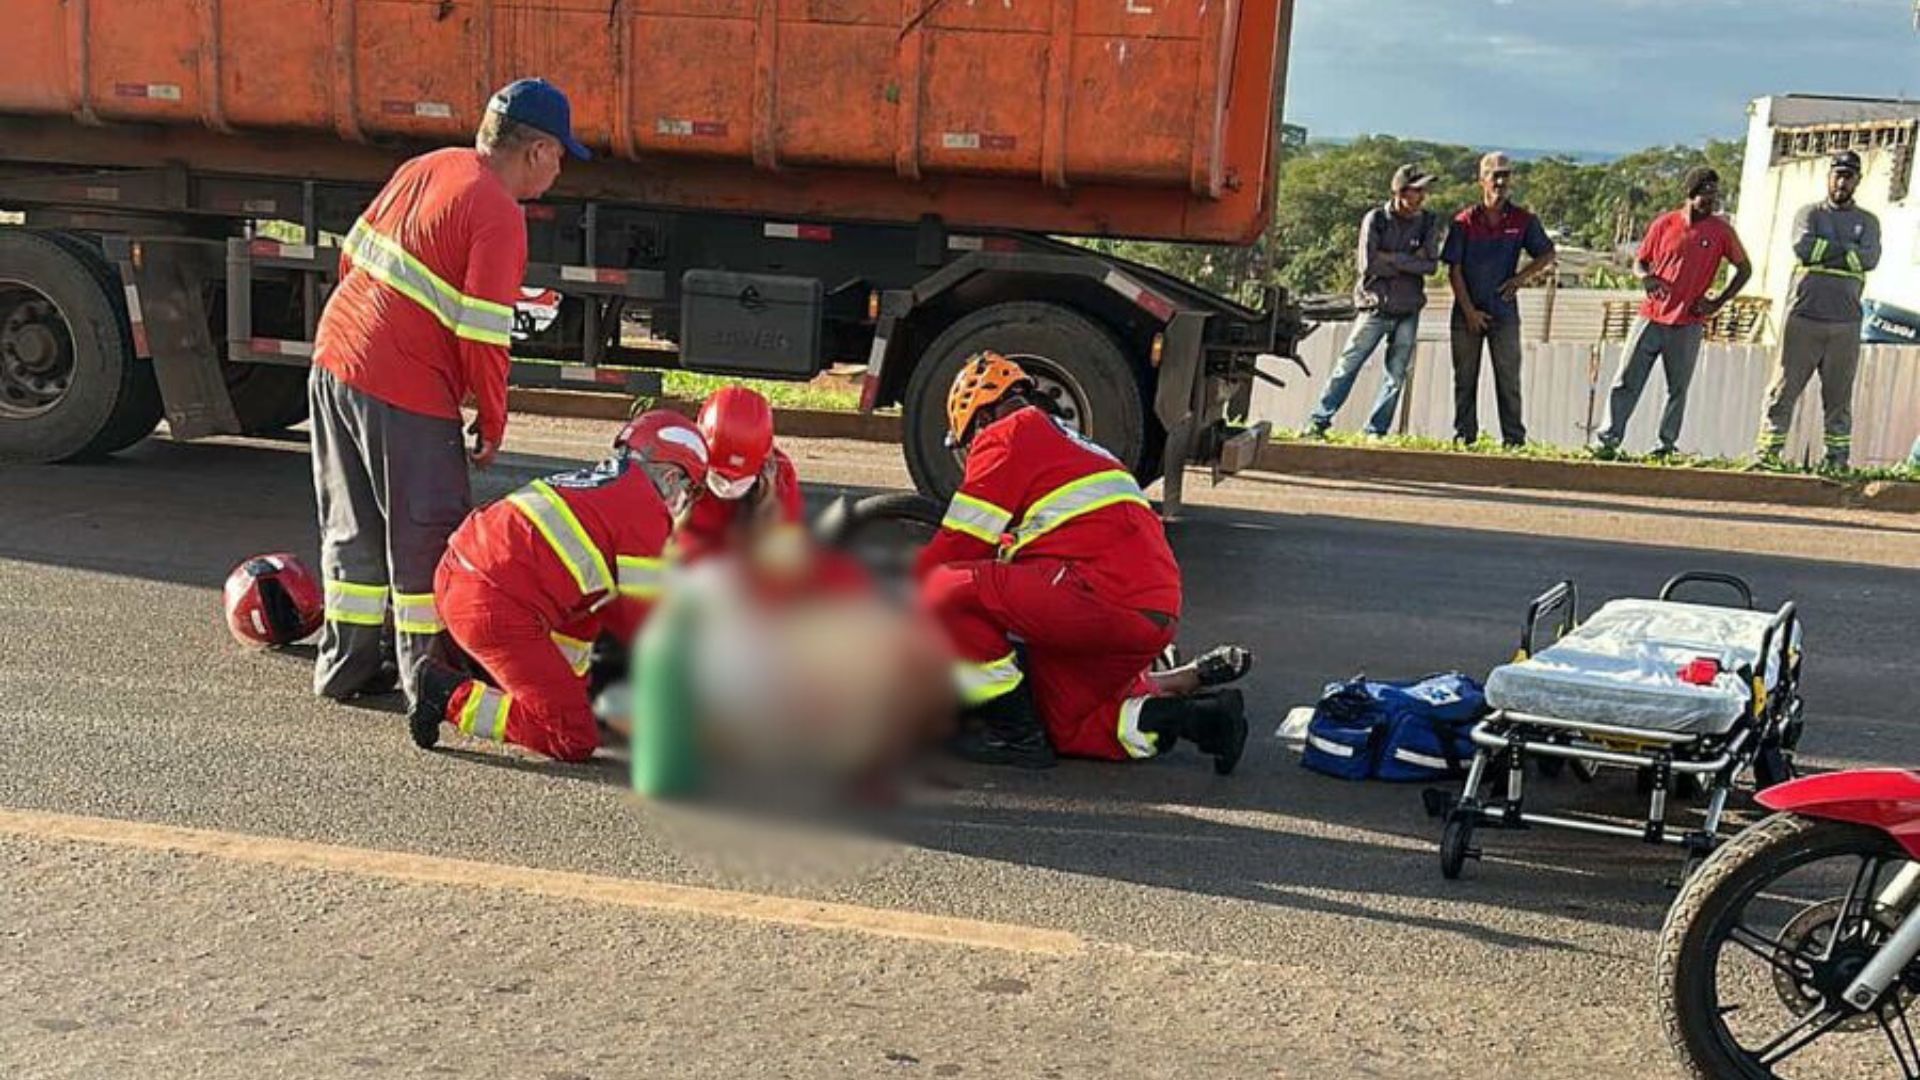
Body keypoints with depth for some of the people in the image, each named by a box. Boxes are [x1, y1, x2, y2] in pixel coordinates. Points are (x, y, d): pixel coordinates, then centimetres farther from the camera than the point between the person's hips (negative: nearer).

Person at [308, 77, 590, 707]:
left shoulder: (426, 168, 10)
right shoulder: (498, 217, -15)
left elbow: (353, 255, 17)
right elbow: (482, 335, -17)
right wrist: (493, 423, -5)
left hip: (333, 361, 9)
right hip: (404, 393, -9)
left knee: (354, 527, 19)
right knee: (427, 536, 6)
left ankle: (349, 664, 30)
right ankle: (429, 674, 16)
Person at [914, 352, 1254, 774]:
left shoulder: (1007, 434, 4)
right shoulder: (1073, 444, 31)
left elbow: (958, 546, 0)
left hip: (1105, 594, -10)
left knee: (945, 589, -11)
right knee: (1071, 727, 23)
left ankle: (1016, 735, -6)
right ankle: (1191, 684, 11)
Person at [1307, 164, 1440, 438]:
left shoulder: (1427, 222, 3)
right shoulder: (1376, 219, -5)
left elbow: (1430, 264, -9)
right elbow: (1368, 265, -15)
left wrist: (1390, 258, -14)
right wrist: (1409, 262, -9)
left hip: (1408, 312, 3)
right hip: (1376, 307, -3)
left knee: (1396, 375, 3)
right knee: (1348, 365, -2)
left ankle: (1375, 432, 11)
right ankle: (1319, 421, 7)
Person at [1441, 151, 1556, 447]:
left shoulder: (1523, 221, 2)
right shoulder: (1464, 222, -1)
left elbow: (1547, 255, 13)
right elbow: (1454, 270, -2)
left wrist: (1522, 277, -4)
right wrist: (1469, 311, -8)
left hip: (1504, 312, 0)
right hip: (1467, 313, 0)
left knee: (1508, 379, 1)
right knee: (1465, 379, 5)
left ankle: (1514, 439, 4)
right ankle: (1464, 436, 12)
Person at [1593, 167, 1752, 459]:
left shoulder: (1721, 231, 1)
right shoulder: (1664, 224, 3)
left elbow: (1744, 268, 12)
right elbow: (1640, 261, 13)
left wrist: (1719, 302, 2)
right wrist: (1645, 276, -11)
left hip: (1688, 325, 0)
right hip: (1651, 317, 1)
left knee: (1677, 389, 4)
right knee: (1627, 382, -2)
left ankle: (1668, 445, 10)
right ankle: (1608, 440, 0)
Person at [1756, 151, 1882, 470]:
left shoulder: (1867, 222, 16)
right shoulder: (1810, 213, 12)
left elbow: (1870, 259, -4)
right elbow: (1803, 247, -9)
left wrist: (1825, 253, -6)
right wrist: (1846, 249, -4)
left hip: (1845, 324, 2)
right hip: (1803, 318, -1)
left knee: (1839, 398, 3)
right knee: (1783, 390, -4)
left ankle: (1838, 462, 7)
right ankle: (1767, 456, -2)